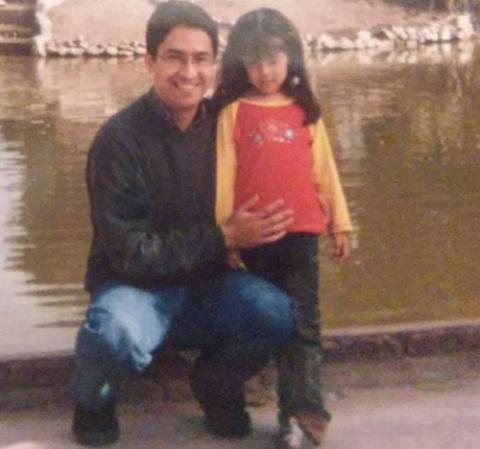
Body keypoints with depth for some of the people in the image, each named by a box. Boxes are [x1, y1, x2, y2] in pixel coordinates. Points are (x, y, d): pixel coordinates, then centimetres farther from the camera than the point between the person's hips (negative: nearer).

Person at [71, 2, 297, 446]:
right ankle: (93, 402, -1)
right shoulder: (120, 138, -18)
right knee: (117, 336, -39)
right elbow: (130, 253, -19)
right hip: (136, 285, -4)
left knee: (276, 313, -26)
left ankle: (216, 385, 7)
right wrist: (223, 239, -22)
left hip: (204, 283, 4)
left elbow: (245, 206, 10)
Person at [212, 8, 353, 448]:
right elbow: (223, 176, -2)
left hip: (301, 232, 2)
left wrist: (339, 223, 12)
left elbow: (325, 171, 12)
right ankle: (296, 411, 13)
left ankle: (302, 407, -9)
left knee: (304, 321, -6)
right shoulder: (233, 112, 0)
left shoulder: (305, 112, 8)